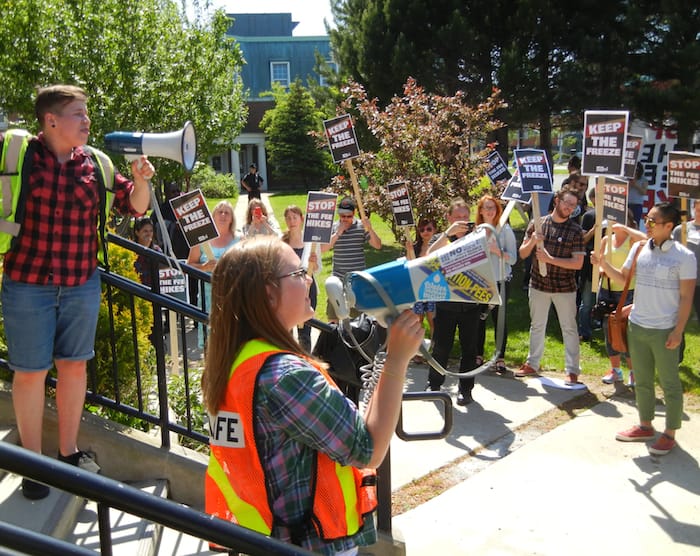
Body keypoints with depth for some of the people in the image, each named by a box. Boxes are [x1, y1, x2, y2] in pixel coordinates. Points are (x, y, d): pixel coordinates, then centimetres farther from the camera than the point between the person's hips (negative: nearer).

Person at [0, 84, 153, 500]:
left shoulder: (95, 163, 3)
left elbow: (134, 206, 6)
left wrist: (141, 180, -11)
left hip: (82, 284, 3)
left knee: (74, 365, 13)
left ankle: (69, 451, 30)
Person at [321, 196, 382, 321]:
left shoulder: (361, 226, -2)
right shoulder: (333, 227, 1)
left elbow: (378, 245, -5)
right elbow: (323, 248, -7)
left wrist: (370, 229, -20)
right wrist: (337, 234, -15)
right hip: (339, 278, 1)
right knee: (333, 316, 7)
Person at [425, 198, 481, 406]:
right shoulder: (442, 240, 3)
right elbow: (430, 256, -18)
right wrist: (448, 232, -27)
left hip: (470, 302, 1)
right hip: (446, 301, -1)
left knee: (469, 347, 6)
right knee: (441, 346, 6)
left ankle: (465, 389, 17)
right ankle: (434, 385, 23)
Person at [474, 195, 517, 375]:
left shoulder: (505, 229, -2)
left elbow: (513, 258, -7)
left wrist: (497, 250, -19)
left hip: (500, 281, -3)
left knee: (499, 319, 1)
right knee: (478, 319, 5)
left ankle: (500, 358, 10)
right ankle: (478, 355, 17)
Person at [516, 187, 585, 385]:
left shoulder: (575, 231, -6)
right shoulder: (537, 224, 0)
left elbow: (578, 263, -11)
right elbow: (522, 254, 2)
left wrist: (550, 259, -20)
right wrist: (532, 241, -18)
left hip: (565, 288, -2)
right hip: (538, 285, 2)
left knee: (569, 328, 5)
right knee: (536, 326, 15)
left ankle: (572, 370, 15)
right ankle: (532, 364, 29)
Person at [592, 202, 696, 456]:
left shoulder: (684, 256, -11)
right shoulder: (639, 249, 2)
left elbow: (686, 297, -9)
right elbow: (622, 278, 11)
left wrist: (678, 331, -12)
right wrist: (603, 264, -6)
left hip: (665, 331, -5)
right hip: (637, 327, 6)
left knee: (670, 384, 7)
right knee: (642, 381, 17)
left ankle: (669, 434, 21)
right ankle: (646, 426, 32)